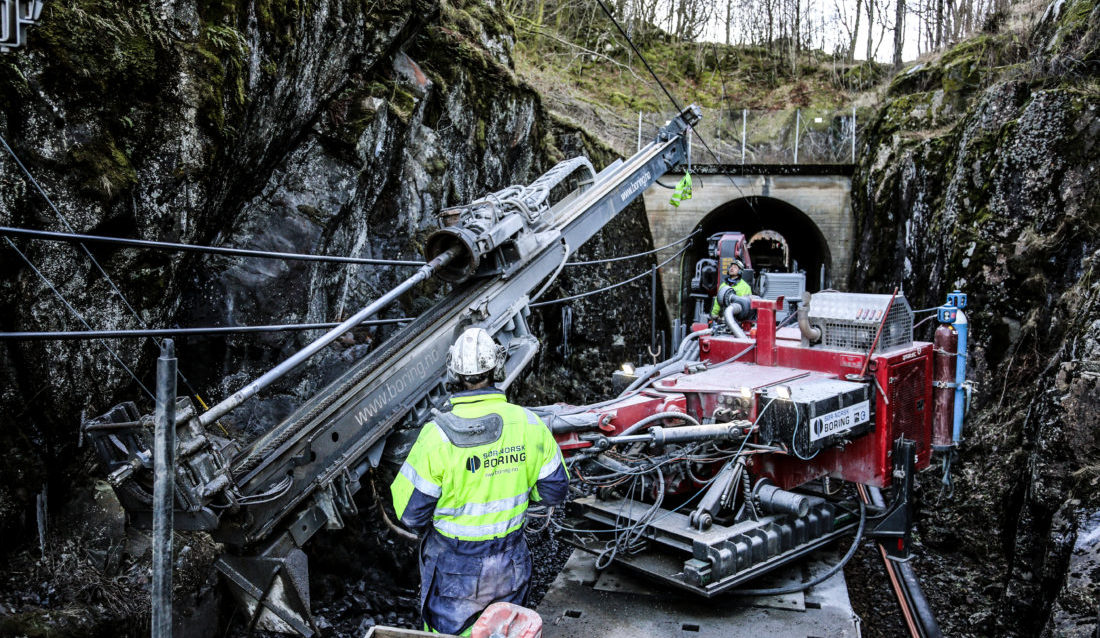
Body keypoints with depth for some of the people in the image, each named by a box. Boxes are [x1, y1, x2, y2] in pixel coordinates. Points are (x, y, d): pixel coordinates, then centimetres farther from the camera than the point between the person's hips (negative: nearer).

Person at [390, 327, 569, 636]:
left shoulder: (437, 434, -24)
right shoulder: (528, 423, -14)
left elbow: (411, 513, -17)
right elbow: (554, 491, -3)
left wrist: (425, 529, 5)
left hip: (454, 568, -3)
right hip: (510, 565, 3)